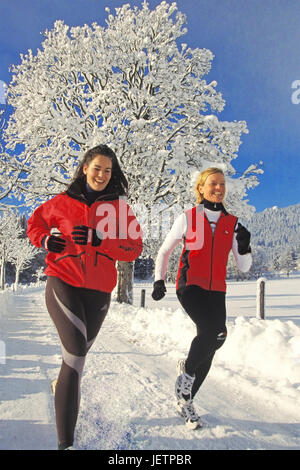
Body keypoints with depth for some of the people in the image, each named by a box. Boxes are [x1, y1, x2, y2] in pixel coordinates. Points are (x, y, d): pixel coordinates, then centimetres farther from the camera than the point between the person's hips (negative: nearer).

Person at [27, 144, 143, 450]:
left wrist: (98, 240, -18)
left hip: (98, 291, 2)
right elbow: (35, 223, 18)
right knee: (76, 351, -20)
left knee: (76, 355, 18)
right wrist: (45, 240, -5)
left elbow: (134, 248, -3)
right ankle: (65, 441, -11)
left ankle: (63, 385, 53)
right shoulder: (63, 202, 3)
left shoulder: (119, 205, 2)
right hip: (63, 283, -2)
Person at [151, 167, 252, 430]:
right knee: (215, 331, -28)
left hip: (216, 292, 4)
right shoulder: (187, 218, 1)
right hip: (190, 287, -4)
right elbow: (164, 251, 10)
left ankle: (186, 401, 25)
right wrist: (159, 280, -1)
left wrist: (244, 246, -9)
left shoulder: (233, 224, 9)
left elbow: (244, 267, 10)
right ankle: (186, 369, 1)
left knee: (208, 349, 4)